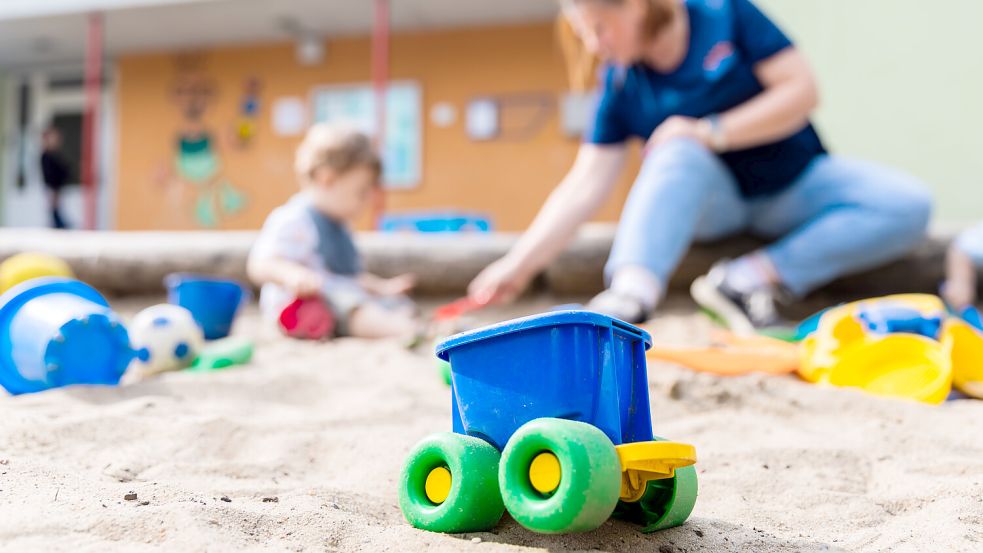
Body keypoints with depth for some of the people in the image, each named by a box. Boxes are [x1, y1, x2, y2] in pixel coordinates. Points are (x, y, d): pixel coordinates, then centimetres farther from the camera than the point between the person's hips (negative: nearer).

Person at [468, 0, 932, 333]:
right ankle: (631, 294, -53)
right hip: (710, 202, -1)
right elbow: (586, 184, -14)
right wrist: (519, 264, -23)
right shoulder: (619, 85, -9)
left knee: (908, 207, -23)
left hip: (792, 183, 1)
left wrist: (712, 131, -24)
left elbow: (802, 90, -16)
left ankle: (753, 277, -29)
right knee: (678, 152, -35)